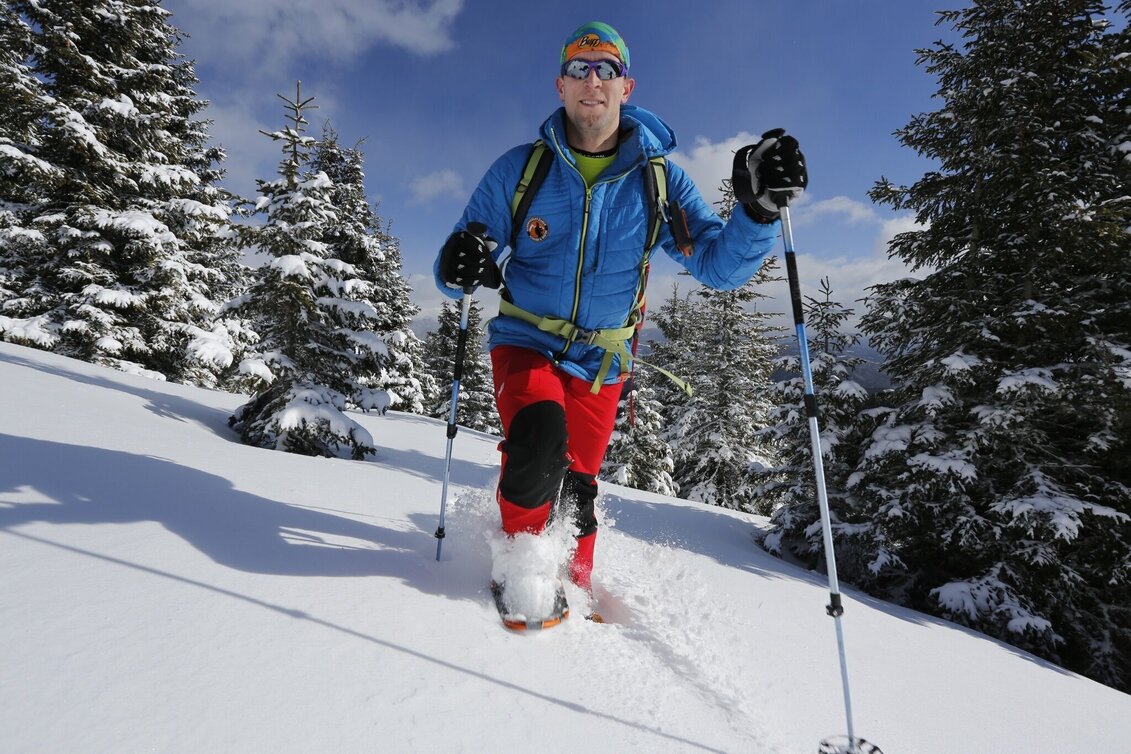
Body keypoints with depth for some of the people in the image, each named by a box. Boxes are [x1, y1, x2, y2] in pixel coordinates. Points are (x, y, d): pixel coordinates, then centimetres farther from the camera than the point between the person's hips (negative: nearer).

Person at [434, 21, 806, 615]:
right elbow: (459, 268, -6)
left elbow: (718, 264, -9)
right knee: (540, 438, -28)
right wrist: (462, 265, -31)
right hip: (526, 341, -1)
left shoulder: (658, 179, -3)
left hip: (600, 361, 2)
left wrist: (757, 209, -27)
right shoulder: (520, 168, -6)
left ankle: (575, 586, 39)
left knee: (577, 488, 9)